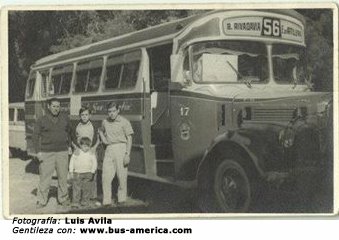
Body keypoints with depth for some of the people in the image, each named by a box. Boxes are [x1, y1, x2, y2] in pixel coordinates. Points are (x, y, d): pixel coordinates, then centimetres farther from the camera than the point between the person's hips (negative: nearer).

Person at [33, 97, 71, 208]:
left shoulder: (65, 118, 7)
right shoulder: (41, 120, -1)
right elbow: (36, 136, 1)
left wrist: (68, 146, 17)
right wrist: (38, 152, -6)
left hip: (62, 152, 2)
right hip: (47, 152, -2)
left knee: (63, 176, 6)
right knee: (45, 177, -3)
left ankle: (63, 198, 19)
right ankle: (42, 200, 6)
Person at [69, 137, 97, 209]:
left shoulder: (91, 155, 4)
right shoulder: (76, 153, 4)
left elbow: (94, 163, 4)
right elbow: (71, 162, 7)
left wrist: (92, 172, -7)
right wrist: (71, 171, 2)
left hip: (88, 174, 1)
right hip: (77, 173, -1)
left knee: (87, 189, 3)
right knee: (76, 189, -3)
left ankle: (85, 202, 16)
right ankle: (75, 203, 1)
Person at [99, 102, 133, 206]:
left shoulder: (124, 122, -5)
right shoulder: (105, 122, 9)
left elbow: (129, 139, -4)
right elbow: (101, 131, 31)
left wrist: (127, 154, -12)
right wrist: (103, 139, 11)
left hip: (121, 148, -4)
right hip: (109, 149, 4)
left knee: (122, 175, 3)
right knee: (106, 176, -2)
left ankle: (122, 198, 18)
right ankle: (106, 200, 3)